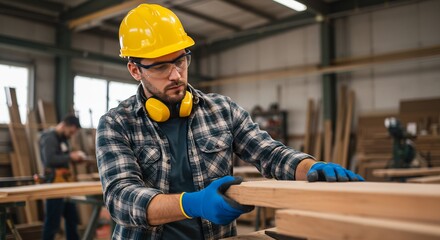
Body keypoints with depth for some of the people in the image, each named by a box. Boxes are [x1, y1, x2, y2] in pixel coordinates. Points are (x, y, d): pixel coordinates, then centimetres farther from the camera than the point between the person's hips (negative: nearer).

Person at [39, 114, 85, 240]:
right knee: (52, 220, -3)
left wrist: (75, 157, 6)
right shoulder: (49, 138, -13)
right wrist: (70, 156, -19)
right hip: (54, 183, -10)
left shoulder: (62, 138, 15)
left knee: (72, 217, 16)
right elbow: (50, 159, -25)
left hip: (65, 183, 10)